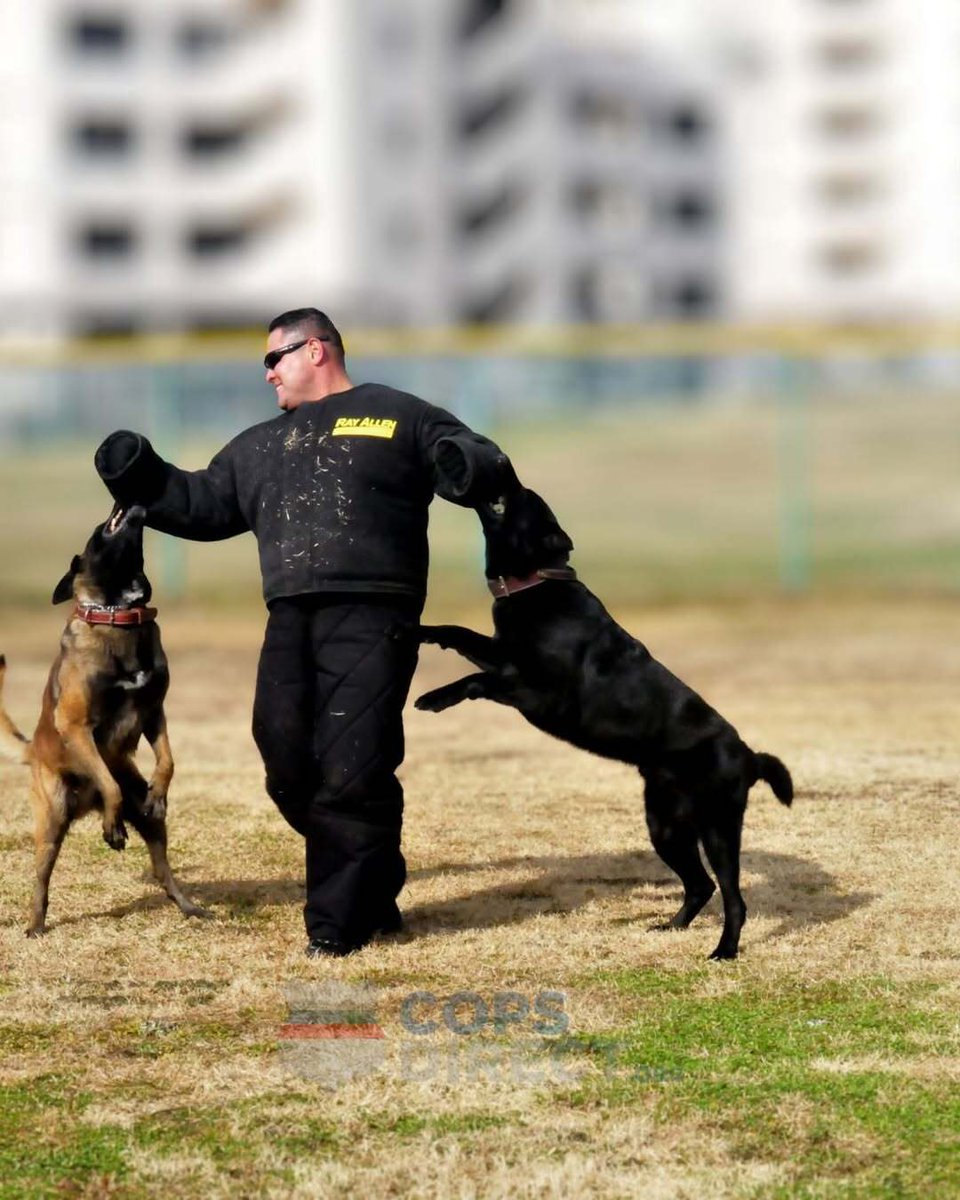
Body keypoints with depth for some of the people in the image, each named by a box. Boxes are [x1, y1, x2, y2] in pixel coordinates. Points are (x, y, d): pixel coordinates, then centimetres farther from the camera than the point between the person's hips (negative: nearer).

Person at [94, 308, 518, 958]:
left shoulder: (400, 417, 9)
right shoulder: (261, 446, 27)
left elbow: (487, 465, 5)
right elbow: (202, 503, 28)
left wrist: (469, 466, -18)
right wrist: (142, 481, 12)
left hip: (371, 620, -6)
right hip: (290, 624, 7)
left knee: (351, 772, -11)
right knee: (291, 772, 3)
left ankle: (340, 921, -3)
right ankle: (372, 893, 20)